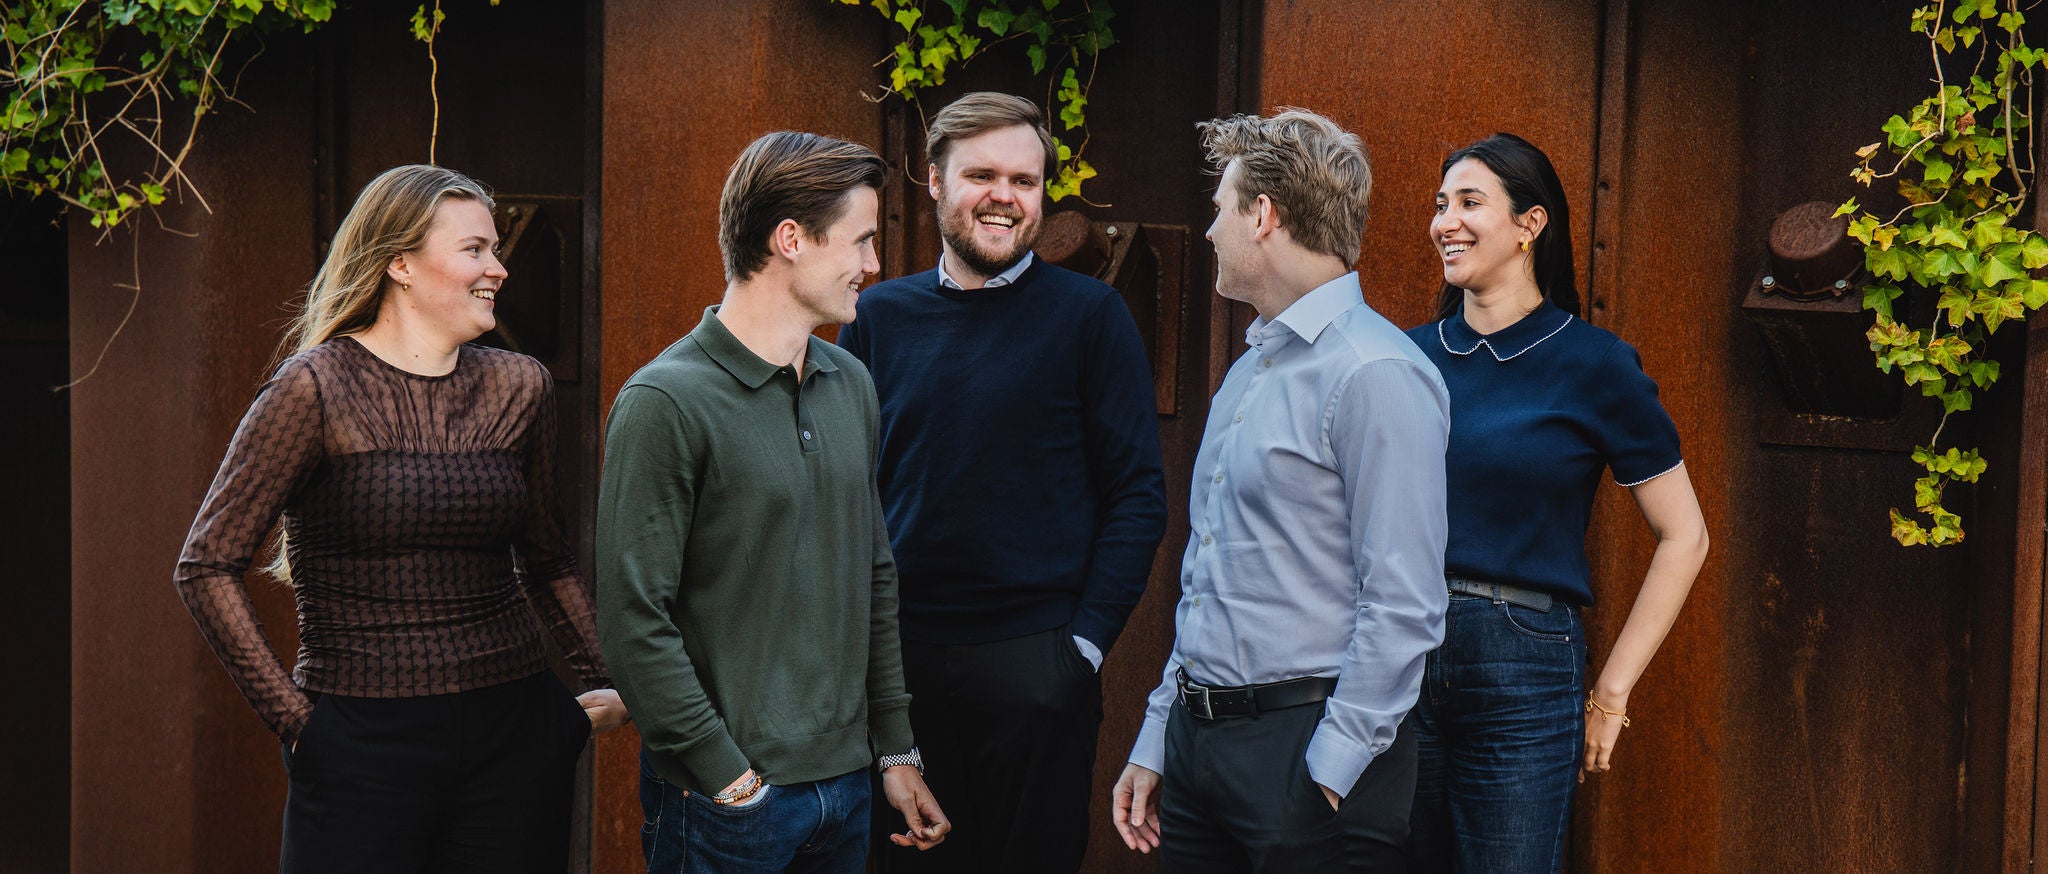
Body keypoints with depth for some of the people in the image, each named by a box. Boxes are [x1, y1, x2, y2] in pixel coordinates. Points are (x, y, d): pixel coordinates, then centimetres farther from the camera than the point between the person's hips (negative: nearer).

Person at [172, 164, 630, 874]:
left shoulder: (518, 388, 8)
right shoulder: (318, 388, -8)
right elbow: (207, 566, -8)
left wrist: (602, 680, 9)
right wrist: (292, 717, -10)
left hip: (514, 735, 4)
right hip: (363, 743, -4)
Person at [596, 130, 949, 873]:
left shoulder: (851, 385, 9)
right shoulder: (667, 403, -14)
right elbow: (633, 620, -16)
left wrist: (896, 751, 13)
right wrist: (732, 777, -15)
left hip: (846, 785, 7)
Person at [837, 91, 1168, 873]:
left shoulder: (1089, 315, -3)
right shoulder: (880, 316, 7)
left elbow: (1137, 494, -4)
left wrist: (1087, 641, -10)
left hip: (1036, 660, -3)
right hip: (899, 656, 3)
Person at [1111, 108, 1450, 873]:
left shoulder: (1376, 374, -13)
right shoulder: (1247, 371, 15)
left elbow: (1403, 608, -17)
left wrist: (1328, 773, -17)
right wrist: (1156, 740, 16)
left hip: (1306, 748, -8)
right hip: (1197, 736, 8)